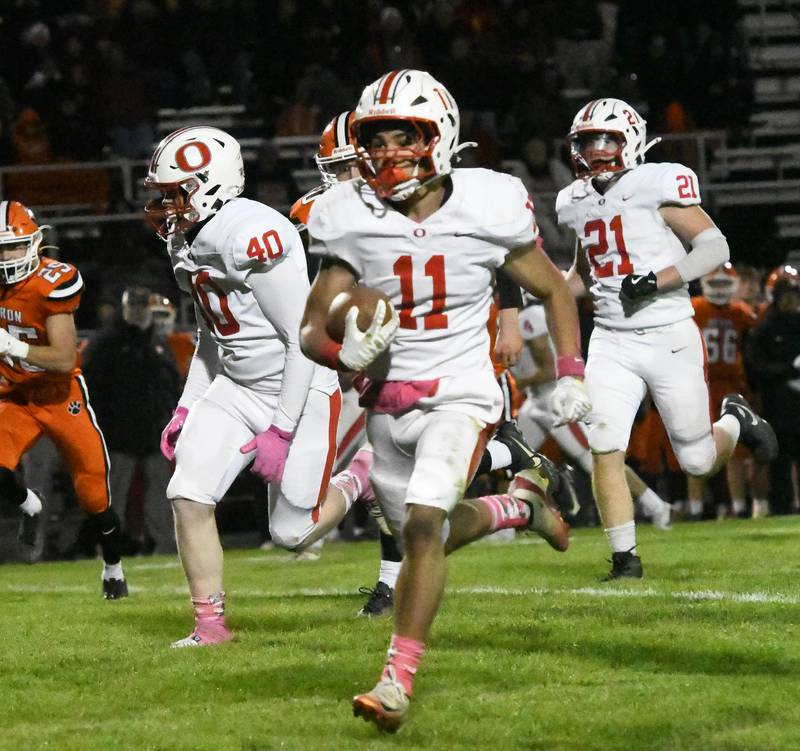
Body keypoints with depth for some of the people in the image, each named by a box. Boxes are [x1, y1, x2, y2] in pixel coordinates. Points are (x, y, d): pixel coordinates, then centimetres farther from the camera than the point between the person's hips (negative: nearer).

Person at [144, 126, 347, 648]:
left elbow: (304, 339, -22)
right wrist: (186, 410, 15)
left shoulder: (253, 236, -25)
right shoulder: (187, 242, 5)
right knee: (189, 495, -7)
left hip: (301, 389, -8)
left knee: (293, 533, -3)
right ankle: (211, 624, 5)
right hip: (237, 386, 8)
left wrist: (281, 431, -21)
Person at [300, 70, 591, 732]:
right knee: (431, 536, 17)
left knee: (424, 525, -23)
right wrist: (344, 352, -24)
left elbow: (554, 290, 7)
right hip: (388, 402, 5)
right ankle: (519, 504, 47)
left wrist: (572, 375, -1)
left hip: (460, 395, -4)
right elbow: (312, 329, -1)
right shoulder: (351, 222, -5)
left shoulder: (486, 210, -9)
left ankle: (399, 680, -20)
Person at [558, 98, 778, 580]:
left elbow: (715, 247, -11)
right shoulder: (577, 203, 9)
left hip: (669, 337, -4)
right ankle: (625, 558, -1)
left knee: (699, 460, 4)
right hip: (611, 343, 4)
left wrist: (658, 280, -21)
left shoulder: (657, 186, -10)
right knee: (605, 450, -11)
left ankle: (736, 420, 38)